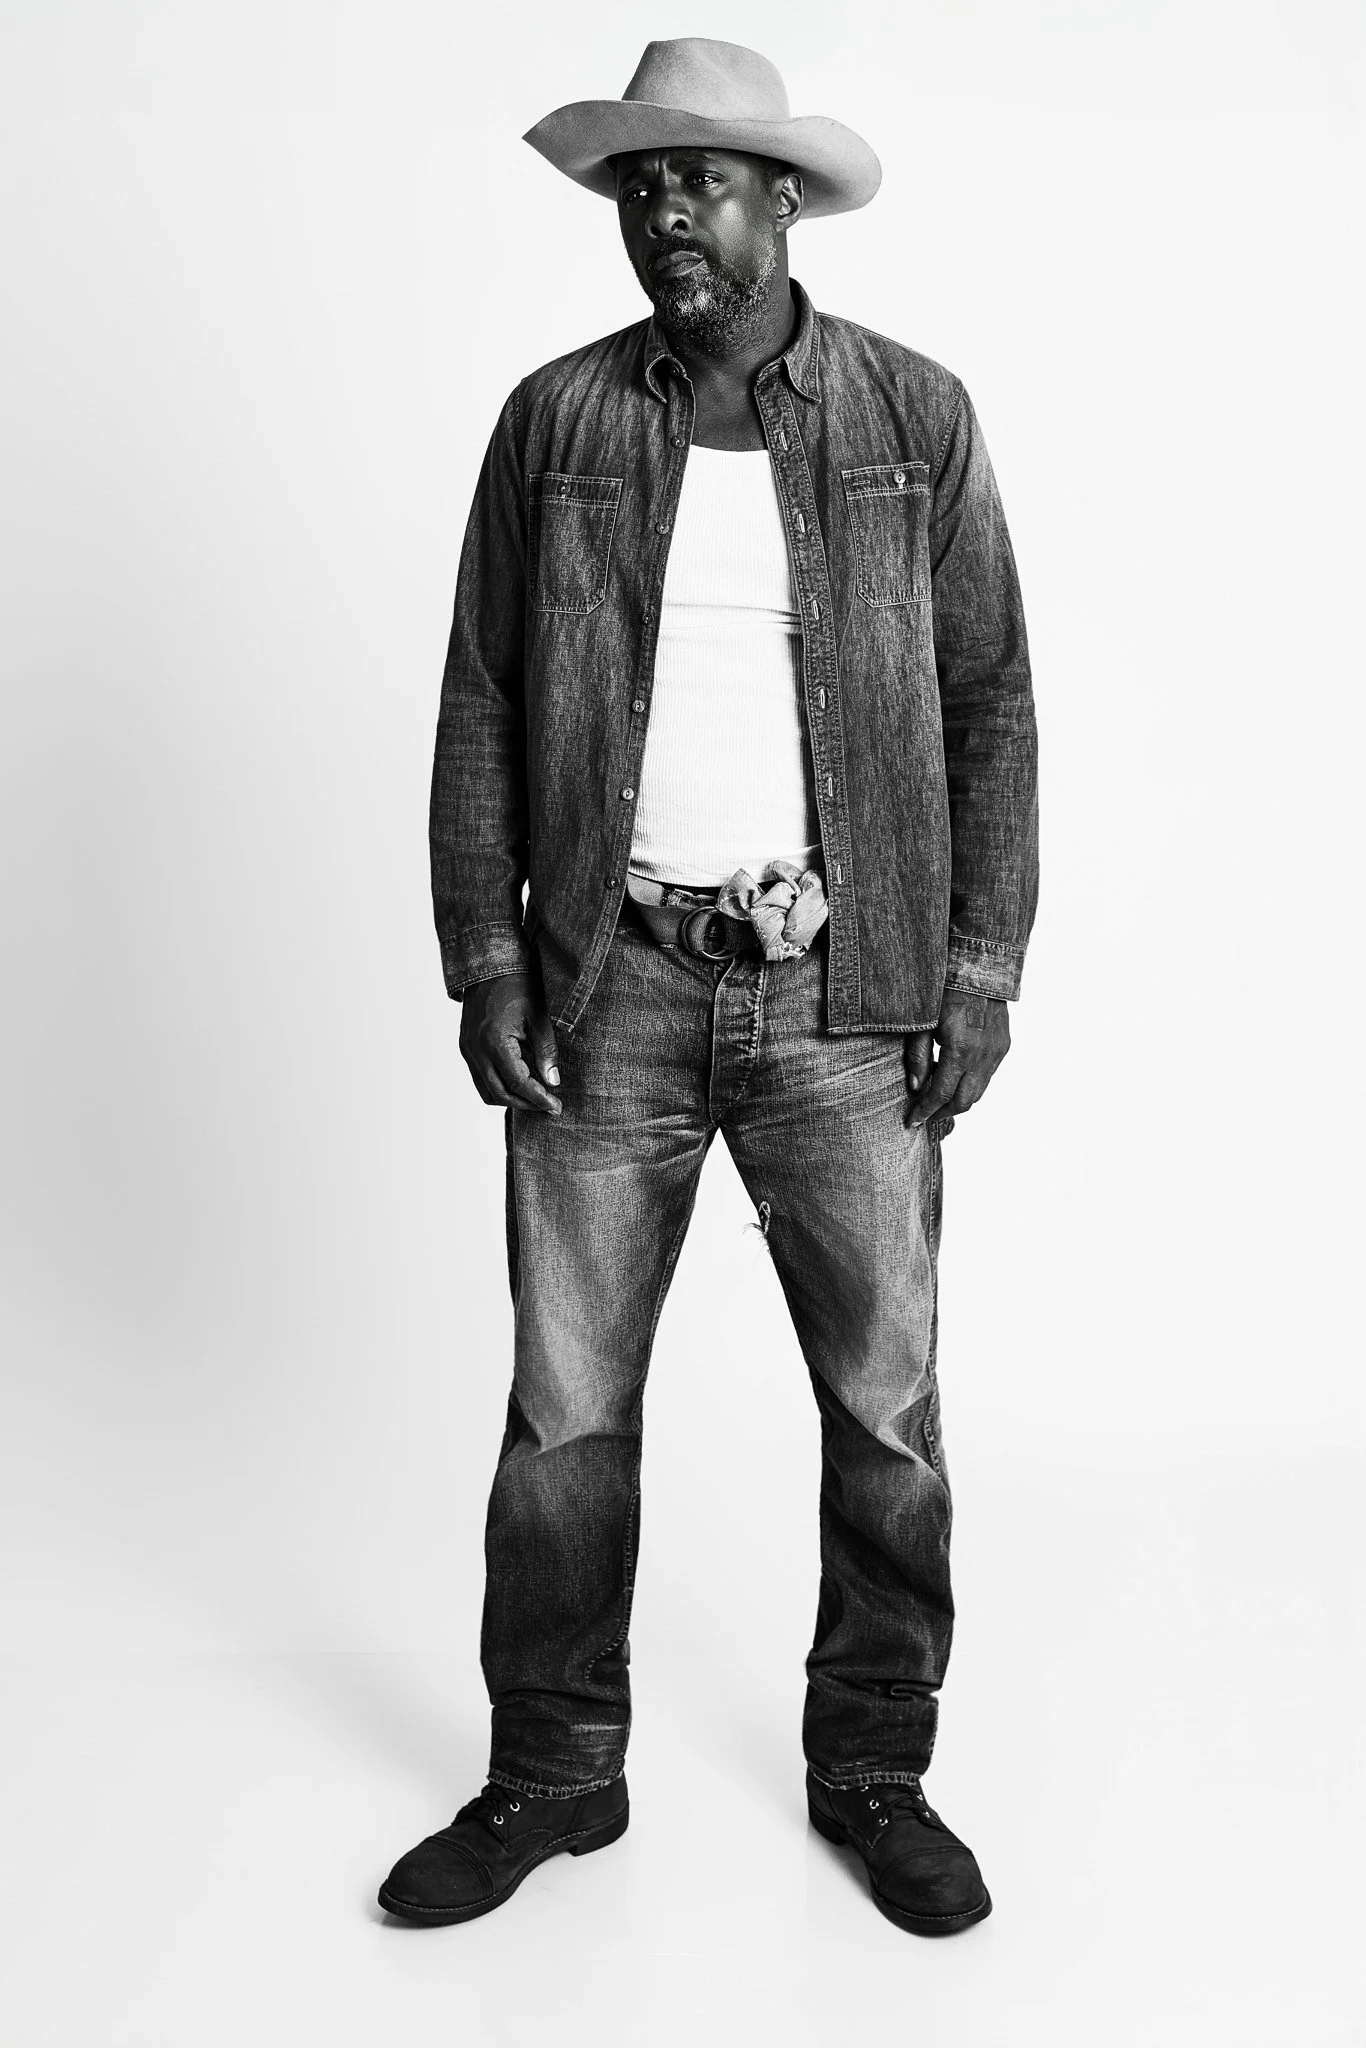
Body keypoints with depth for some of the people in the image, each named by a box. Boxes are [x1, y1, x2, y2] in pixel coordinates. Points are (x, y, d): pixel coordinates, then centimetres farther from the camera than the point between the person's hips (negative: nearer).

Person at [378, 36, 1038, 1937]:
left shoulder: (916, 416, 4)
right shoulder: (555, 423, 6)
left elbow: (990, 703, 4)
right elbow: (480, 708, 6)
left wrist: (983, 970, -2)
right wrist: (486, 961, -2)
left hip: (845, 995, 0)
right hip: (611, 990, 1)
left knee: (886, 1407, 7)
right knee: (564, 1403, 6)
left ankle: (874, 1772, 27)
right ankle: (552, 1775, 25)